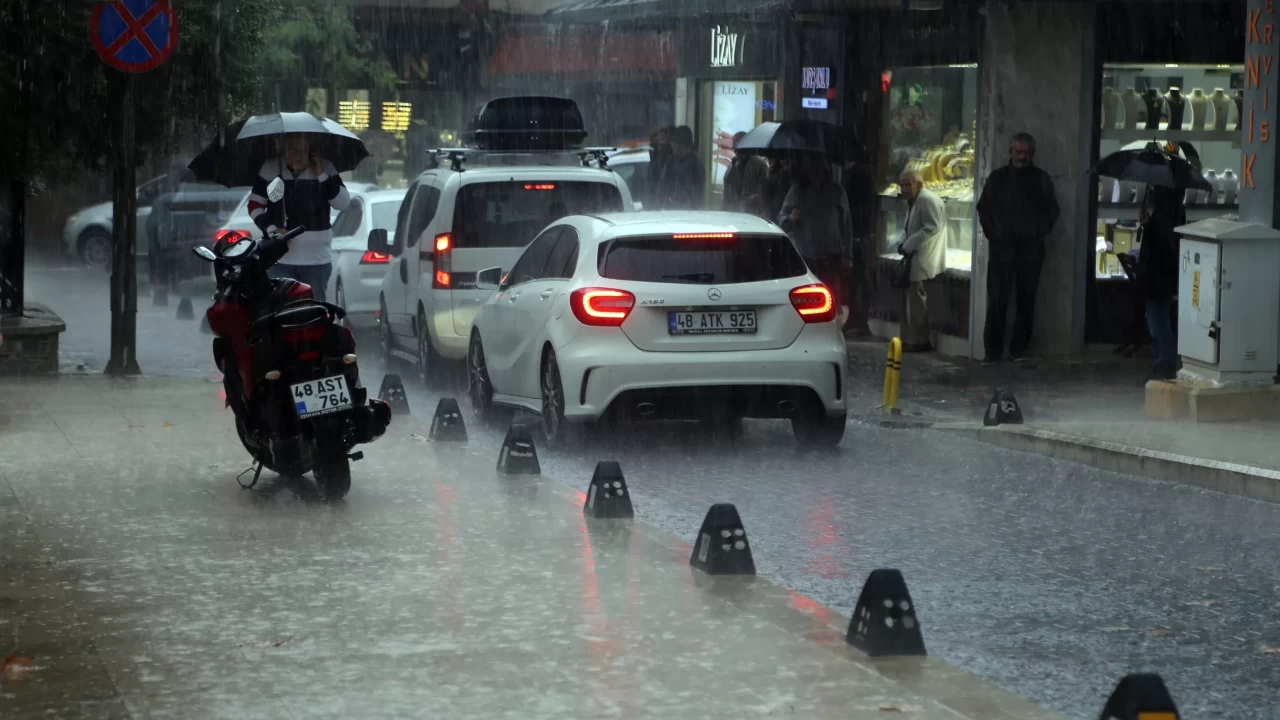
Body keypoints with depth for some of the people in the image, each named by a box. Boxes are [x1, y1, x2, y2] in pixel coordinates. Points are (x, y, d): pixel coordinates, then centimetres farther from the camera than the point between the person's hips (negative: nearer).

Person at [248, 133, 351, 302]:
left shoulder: (325, 168, 1)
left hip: (316, 261, 1)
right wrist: (271, 229, -11)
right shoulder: (271, 168, -1)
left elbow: (343, 203, -6)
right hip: (280, 260, -1)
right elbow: (254, 205, 4)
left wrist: (322, 175, -13)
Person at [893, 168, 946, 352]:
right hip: (914, 259, 10)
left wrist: (908, 246, -17)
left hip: (924, 261, -10)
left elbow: (932, 228, -22)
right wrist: (902, 244, 6)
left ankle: (919, 341, -4)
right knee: (909, 298, 11)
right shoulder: (913, 202, 18)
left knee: (916, 301, -9)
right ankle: (910, 339, 17)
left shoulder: (928, 200, -13)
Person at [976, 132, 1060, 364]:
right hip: (1001, 249, -1)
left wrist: (1039, 234, 1)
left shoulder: (1042, 179, 9)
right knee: (997, 301, -5)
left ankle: (1019, 349, 9)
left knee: (1026, 301, 2)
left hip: (1030, 250, 1)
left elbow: (1051, 211, 11)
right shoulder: (997, 177, 9)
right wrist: (992, 234, 1)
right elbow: (984, 208, 10)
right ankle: (992, 351, -4)